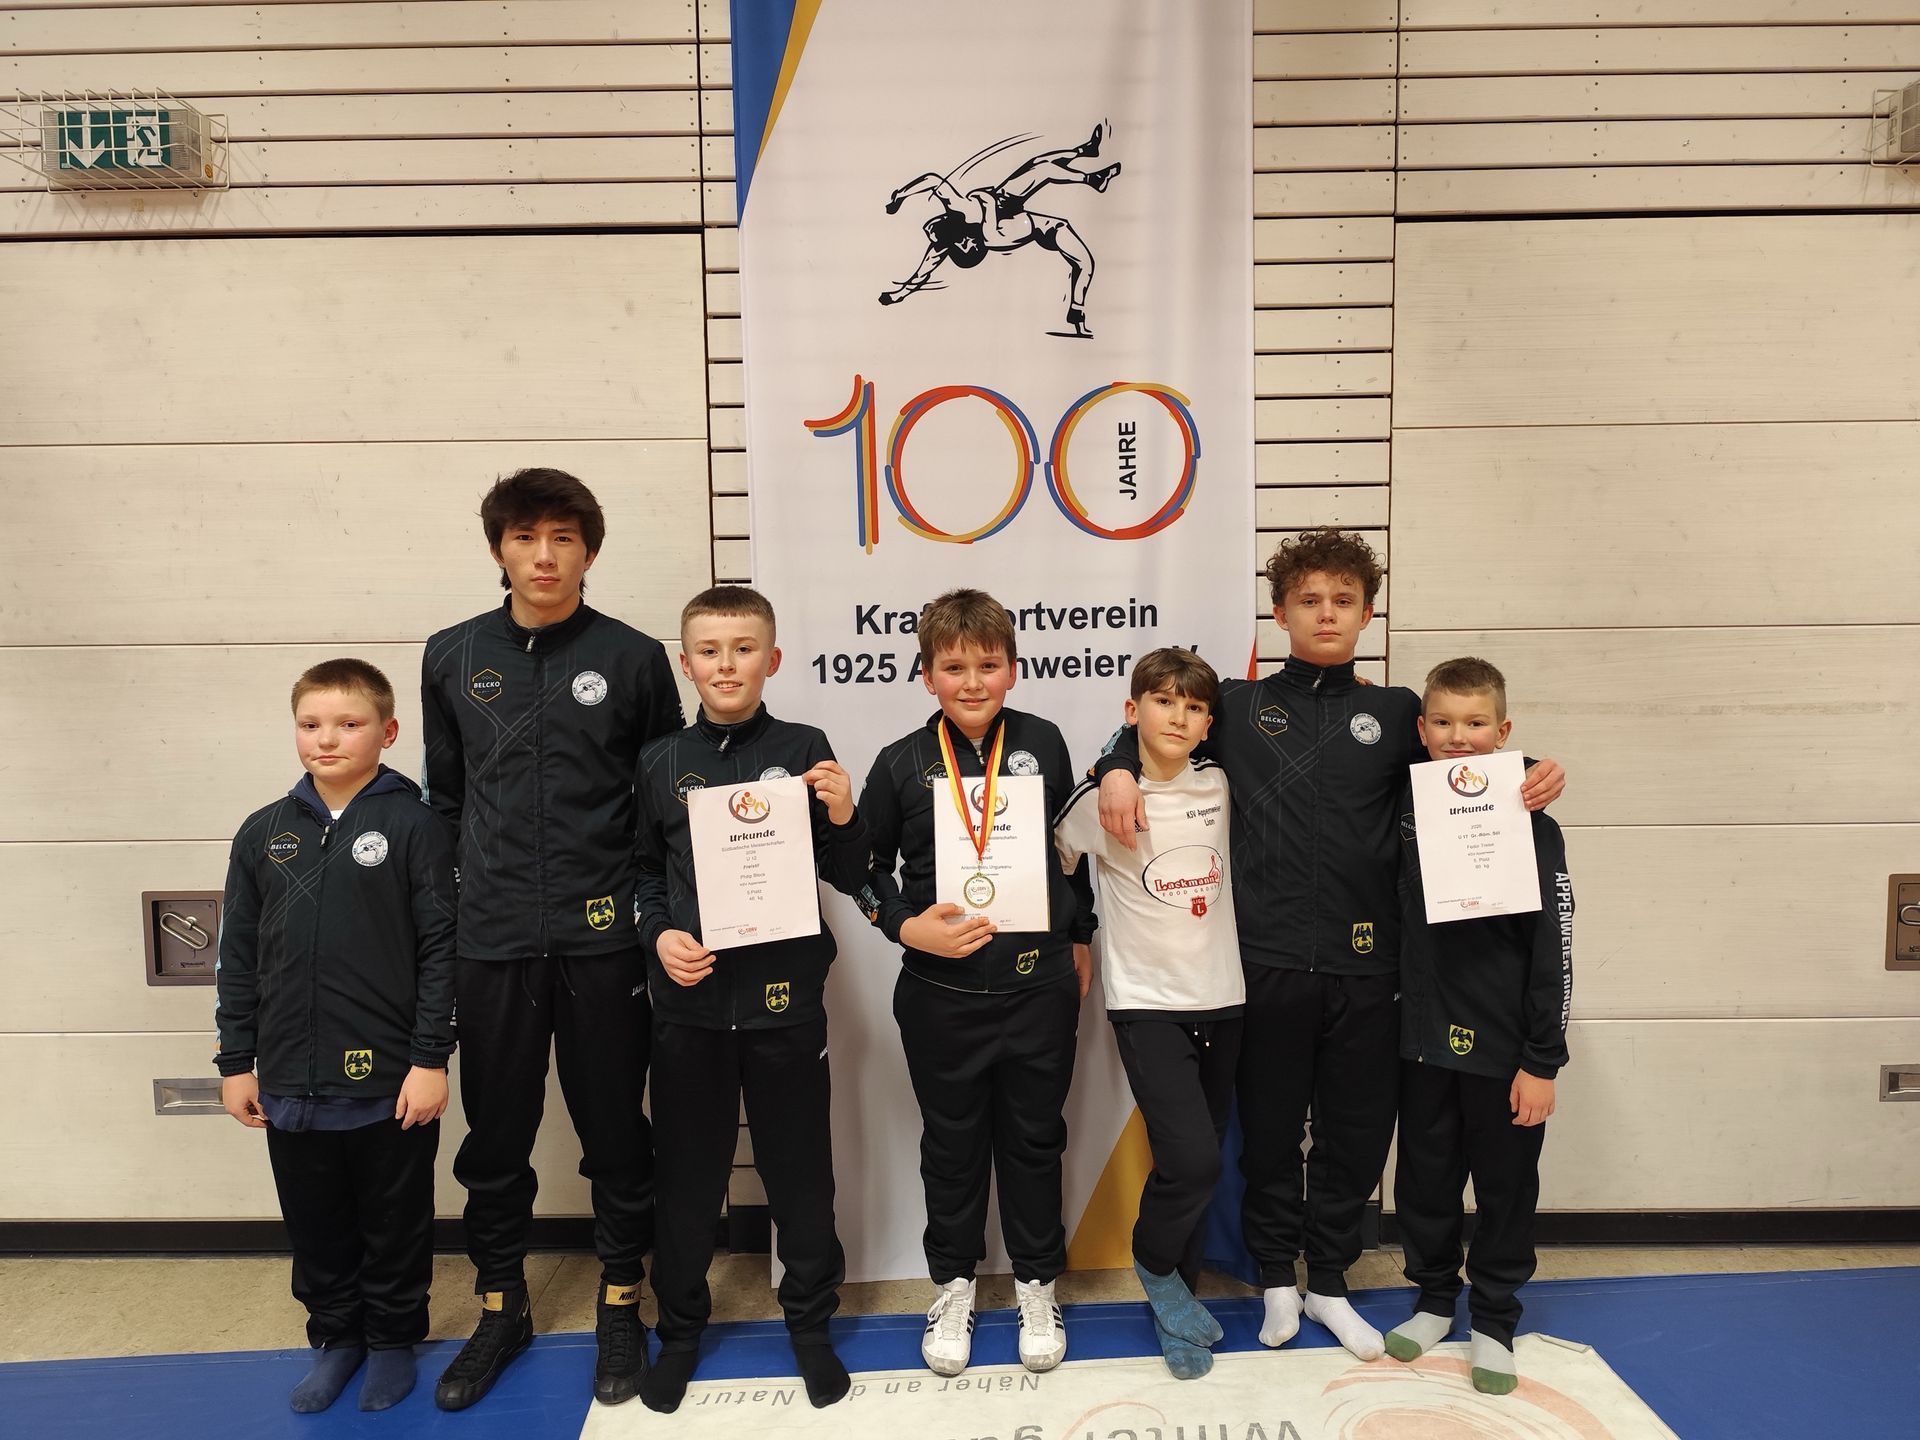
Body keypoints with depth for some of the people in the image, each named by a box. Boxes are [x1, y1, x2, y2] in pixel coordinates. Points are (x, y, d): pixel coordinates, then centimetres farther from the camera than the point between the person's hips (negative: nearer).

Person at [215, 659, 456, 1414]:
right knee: (315, 1226, 18)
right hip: (289, 1082, 4)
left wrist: (431, 1057, -12)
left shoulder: (414, 826, -9)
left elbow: (441, 949, -10)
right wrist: (235, 1061, 7)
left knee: (395, 1225, 13)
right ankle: (334, 1336, 38)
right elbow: (239, 956, 9)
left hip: (390, 1082, -4)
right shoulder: (264, 833, 4)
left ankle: (393, 1340, 33)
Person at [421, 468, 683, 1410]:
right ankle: (501, 1308, 34)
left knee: (616, 1130, 10)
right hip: (492, 943, 2)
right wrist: (449, 907, 10)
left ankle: (620, 1305, 30)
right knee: (495, 1137, 13)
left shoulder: (633, 658, -1)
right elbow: (444, 797, 12)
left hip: (603, 939, -2)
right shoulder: (452, 658, 6)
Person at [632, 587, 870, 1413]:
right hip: (689, 1002, 2)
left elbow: (850, 879, -1)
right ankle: (679, 1329, 35)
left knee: (799, 1170, 11)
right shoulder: (660, 763, 2)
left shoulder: (803, 750, -3)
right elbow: (640, 873, 11)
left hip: (785, 996, -1)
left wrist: (843, 818, -20)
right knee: (686, 1174, 14)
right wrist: (658, 934, -7)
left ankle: (810, 1322, 33)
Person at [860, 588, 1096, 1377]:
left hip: (1039, 983, 1)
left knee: (1034, 1138, 14)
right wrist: (907, 926, -13)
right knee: (952, 1142, 14)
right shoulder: (901, 764, -6)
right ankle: (953, 1284, 35)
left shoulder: (1042, 744, -2)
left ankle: (1037, 1283, 34)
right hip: (942, 992, -1)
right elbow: (866, 865, 2)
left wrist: (1079, 938, 14)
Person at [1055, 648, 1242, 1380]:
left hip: (1222, 998, 4)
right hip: (1148, 1002, -4)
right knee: (1191, 1161, -16)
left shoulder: (1219, 784, 1)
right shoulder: (1102, 798, -10)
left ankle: (1175, 1298, 31)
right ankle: (1155, 1266, 15)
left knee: (1199, 1161, 10)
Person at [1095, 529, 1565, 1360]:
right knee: (1270, 1128, 11)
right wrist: (1119, 768, -7)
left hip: (1366, 964, 2)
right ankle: (1276, 1276, 32)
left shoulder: (1396, 713, 10)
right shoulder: (1238, 706, 7)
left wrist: (1528, 785, -8)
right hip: (1268, 958, -1)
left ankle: (1329, 1282, 32)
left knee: (1357, 1129, 12)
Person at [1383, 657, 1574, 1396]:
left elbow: (1553, 952, -9)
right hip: (1423, 1039, 3)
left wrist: (1543, 1061, -10)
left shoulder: (1530, 827, -10)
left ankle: (1493, 1321, 29)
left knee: (1505, 1186, 11)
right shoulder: (1407, 809, 1)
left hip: (1502, 1048, -3)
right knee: (1424, 1180, 15)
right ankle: (1434, 1298, 35)